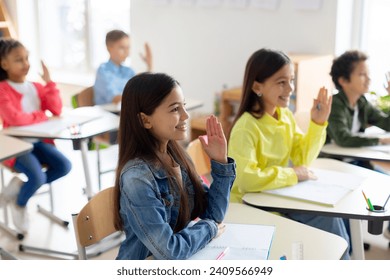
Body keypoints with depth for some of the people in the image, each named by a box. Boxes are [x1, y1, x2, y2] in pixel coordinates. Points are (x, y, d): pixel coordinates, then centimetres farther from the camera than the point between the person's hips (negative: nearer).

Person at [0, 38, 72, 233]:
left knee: (64, 166, -13)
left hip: (38, 141, 7)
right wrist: (41, 115, -10)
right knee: (38, 177, -27)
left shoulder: (36, 87, 9)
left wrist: (49, 83, -7)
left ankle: (21, 186, 4)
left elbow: (57, 110, -1)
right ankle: (19, 205, 7)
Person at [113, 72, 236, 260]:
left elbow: (212, 214, 2)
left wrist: (220, 162, -8)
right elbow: (168, 251, -27)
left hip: (179, 266, 6)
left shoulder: (176, 155, -2)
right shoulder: (137, 177, -24)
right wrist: (209, 228, -12)